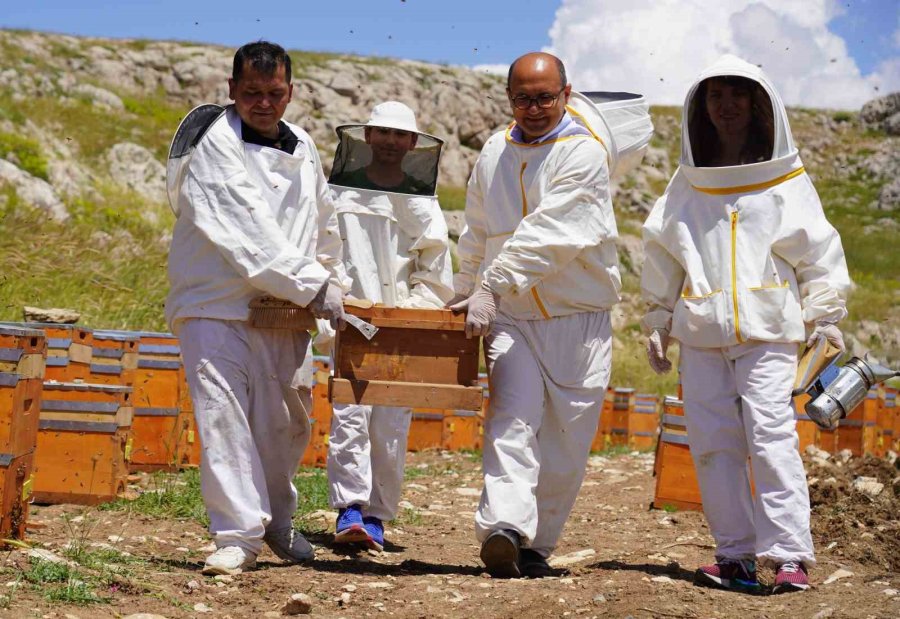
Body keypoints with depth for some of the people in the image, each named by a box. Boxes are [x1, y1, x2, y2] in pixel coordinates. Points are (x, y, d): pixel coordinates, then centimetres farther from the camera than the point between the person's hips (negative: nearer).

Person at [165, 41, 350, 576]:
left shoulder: (302, 147, 11)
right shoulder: (217, 147, -11)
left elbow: (324, 225, 27)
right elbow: (249, 232, -20)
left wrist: (335, 282, 26)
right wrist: (312, 285, -22)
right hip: (217, 306, -6)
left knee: (288, 422, 11)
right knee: (224, 418, -13)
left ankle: (276, 518, 31)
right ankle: (239, 534, -8)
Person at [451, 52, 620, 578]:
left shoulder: (584, 152, -9)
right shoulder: (495, 152, 11)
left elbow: (548, 232, -21)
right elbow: (477, 235, 23)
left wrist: (493, 286, -27)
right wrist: (466, 297, 26)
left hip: (579, 318, -3)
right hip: (511, 318, 3)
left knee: (567, 439, 1)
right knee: (512, 417, -18)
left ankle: (537, 544, 13)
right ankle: (504, 527, -32)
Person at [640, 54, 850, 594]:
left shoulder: (786, 180, 5)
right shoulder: (687, 184, 14)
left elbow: (819, 251, 6)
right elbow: (662, 254, 20)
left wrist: (824, 318, 1)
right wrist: (658, 324, 18)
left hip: (768, 331, -3)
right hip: (702, 332, 4)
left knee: (771, 435, -15)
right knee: (713, 442, 1)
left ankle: (790, 554, -13)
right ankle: (736, 555, 8)